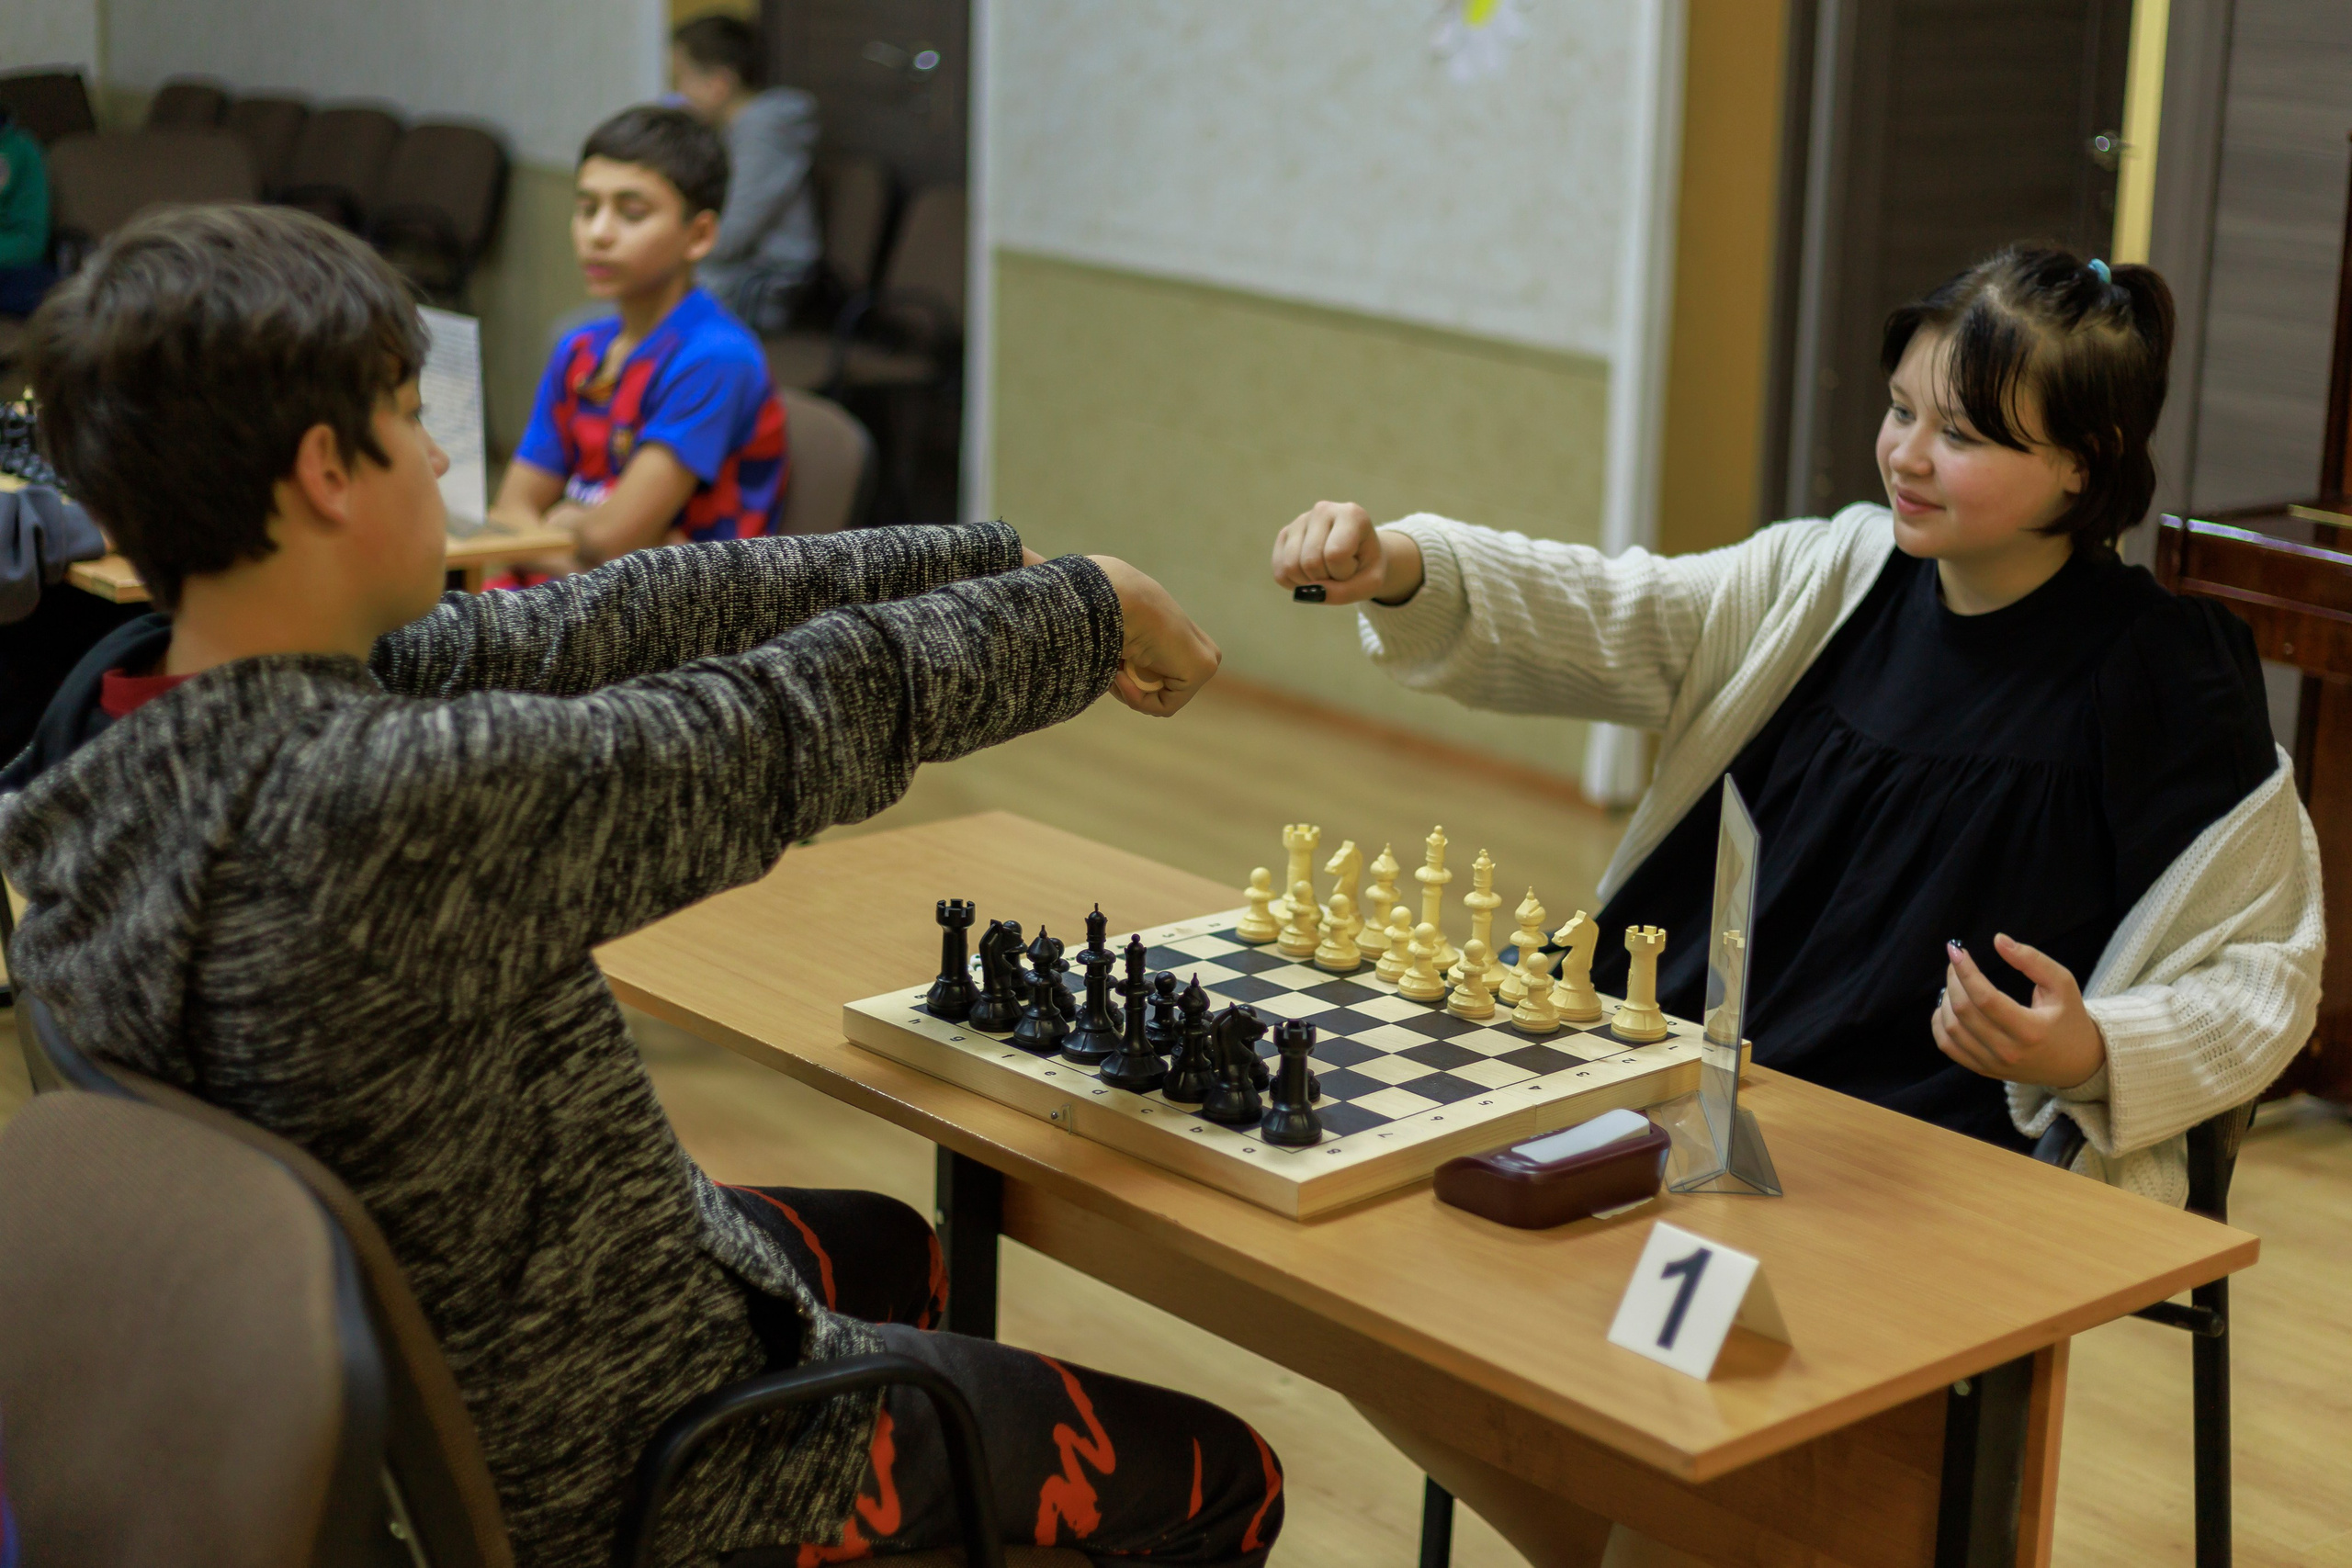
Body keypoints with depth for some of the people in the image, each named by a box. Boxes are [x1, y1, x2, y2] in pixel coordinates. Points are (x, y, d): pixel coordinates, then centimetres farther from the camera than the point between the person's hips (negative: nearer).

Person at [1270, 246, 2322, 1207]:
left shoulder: (2160, 681, -5)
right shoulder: (1830, 582, 8)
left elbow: (2264, 972, -1)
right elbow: (1601, 619, -2)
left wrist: (2092, 1053, -19)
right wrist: (1399, 570, -19)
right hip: (1692, 1075, 5)